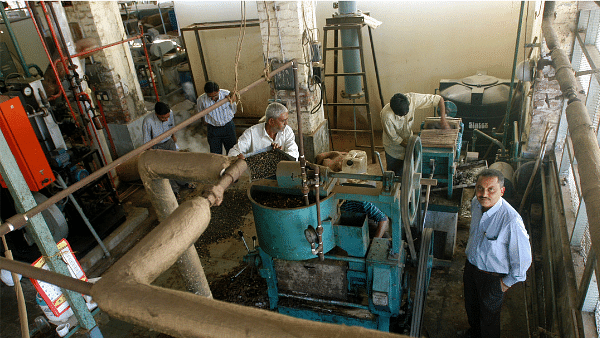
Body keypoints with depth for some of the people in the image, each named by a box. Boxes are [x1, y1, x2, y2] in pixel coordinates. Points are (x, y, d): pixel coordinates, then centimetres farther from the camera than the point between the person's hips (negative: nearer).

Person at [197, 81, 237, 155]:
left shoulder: (227, 94, -18)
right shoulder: (201, 99, -18)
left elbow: (233, 112, -3)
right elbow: (200, 113, 6)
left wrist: (231, 103, -21)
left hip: (228, 127, 1)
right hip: (213, 129, 0)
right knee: (215, 154, 11)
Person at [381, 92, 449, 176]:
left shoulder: (412, 99, -28)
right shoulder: (387, 115, -35)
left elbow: (439, 99, -18)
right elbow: (394, 138, -21)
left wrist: (443, 118, -27)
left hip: (408, 141, 3)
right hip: (393, 148, -3)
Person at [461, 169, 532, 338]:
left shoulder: (511, 220, -35)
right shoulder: (476, 203, -14)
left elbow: (523, 257, -23)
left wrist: (508, 282, -11)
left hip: (492, 276, -6)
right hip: (471, 264, 6)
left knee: (489, 316, 18)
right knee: (471, 306, 30)